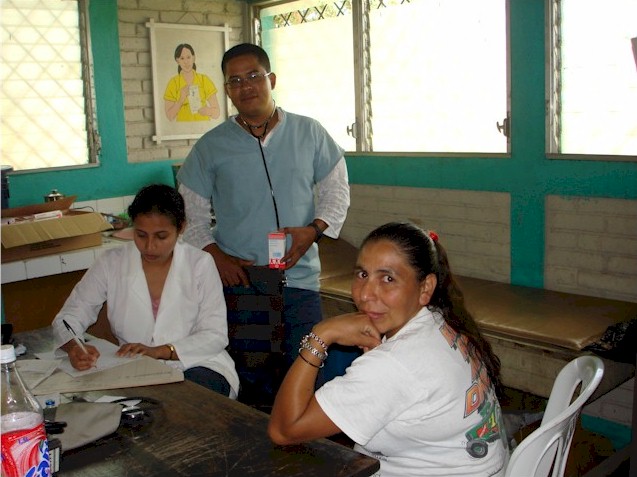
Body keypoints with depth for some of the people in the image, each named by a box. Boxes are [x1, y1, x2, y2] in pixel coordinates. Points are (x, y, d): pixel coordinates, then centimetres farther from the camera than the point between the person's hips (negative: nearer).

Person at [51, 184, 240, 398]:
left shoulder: (200, 264, -4)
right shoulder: (112, 263, 0)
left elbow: (216, 335, -7)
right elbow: (68, 317, 1)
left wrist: (159, 351, -21)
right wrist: (74, 348, -24)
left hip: (196, 366, -1)